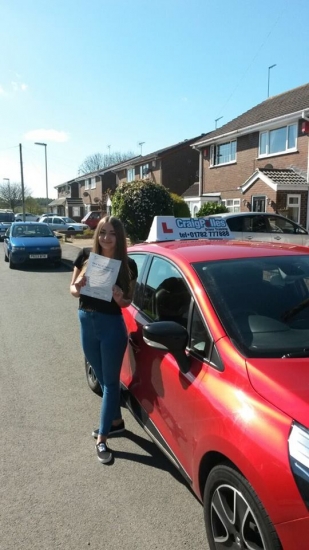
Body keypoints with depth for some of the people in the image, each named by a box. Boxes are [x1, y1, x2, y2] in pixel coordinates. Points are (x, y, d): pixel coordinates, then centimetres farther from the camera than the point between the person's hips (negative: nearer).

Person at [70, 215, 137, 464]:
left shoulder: (128, 265, -10)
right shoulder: (86, 256, -4)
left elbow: (128, 301, -2)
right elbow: (72, 289, 4)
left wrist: (120, 298, -23)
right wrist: (77, 288, -19)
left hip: (112, 325, -4)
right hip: (86, 323, 5)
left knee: (110, 381, 5)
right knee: (103, 378, 19)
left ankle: (102, 439, 15)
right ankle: (116, 420, 40)